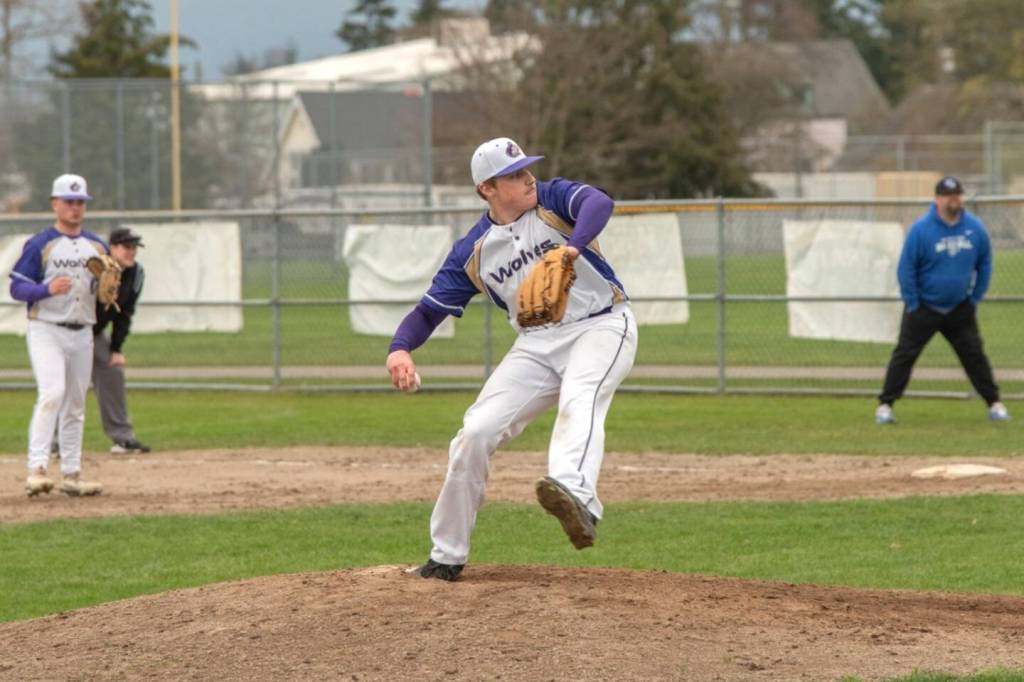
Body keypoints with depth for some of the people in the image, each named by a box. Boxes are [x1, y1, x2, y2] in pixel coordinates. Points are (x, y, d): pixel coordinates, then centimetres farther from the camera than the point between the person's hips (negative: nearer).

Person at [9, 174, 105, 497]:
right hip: (46, 330, -6)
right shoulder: (40, 245, -3)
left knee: (75, 405, 9)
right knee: (52, 394, -22)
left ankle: (71, 475, 14)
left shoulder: (98, 246, 13)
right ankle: (36, 468, -27)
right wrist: (48, 289, -23)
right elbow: (16, 288, -6)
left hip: (82, 334, 6)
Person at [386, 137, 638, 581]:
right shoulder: (473, 252, 5)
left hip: (601, 327, -4)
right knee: (476, 432, -6)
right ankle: (447, 556, 9)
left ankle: (576, 500, -63)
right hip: (538, 344, 4)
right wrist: (399, 349, -17)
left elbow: (599, 203, -24)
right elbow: (429, 310, 6)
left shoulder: (552, 199, -3)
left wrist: (572, 249, -45)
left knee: (579, 402, -35)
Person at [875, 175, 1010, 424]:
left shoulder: (975, 228, -3)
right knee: (904, 354, -3)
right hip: (924, 308, -3)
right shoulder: (921, 229, -14)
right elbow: (906, 268, -10)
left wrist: (975, 298, 5)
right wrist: (913, 304, -10)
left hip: (960, 310, 3)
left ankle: (994, 403, 13)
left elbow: (984, 264, 10)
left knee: (974, 354, 5)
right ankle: (885, 404, 1)